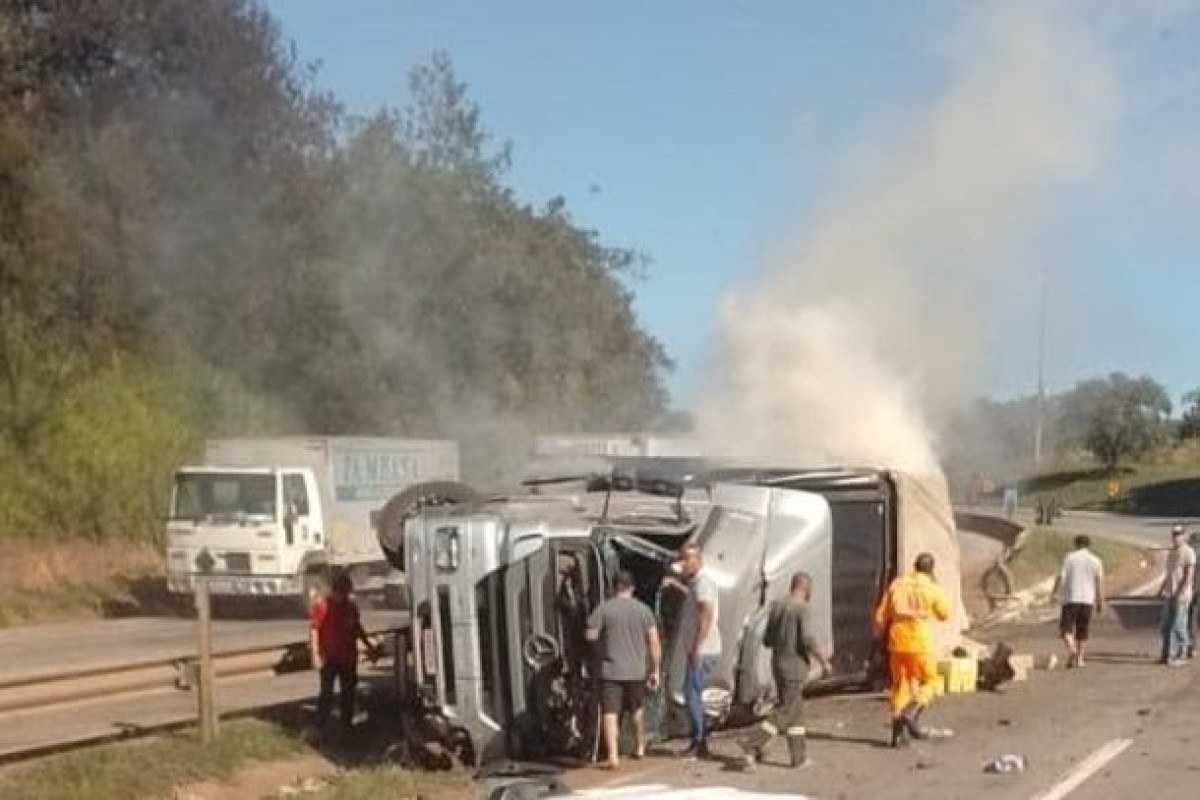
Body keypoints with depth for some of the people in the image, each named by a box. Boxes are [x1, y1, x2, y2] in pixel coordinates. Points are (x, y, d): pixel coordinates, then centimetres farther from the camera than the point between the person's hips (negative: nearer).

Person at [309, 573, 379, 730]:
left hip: (348, 657, 6)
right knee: (327, 693, -9)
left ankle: (347, 724, 22)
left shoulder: (351, 605, 8)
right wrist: (316, 653, -18)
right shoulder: (321, 605, -9)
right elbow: (314, 629, -11)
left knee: (348, 691, 11)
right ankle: (320, 727, -6)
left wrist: (369, 646, 21)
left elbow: (357, 627, 20)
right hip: (329, 657, -6)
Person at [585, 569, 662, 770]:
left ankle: (613, 756, -15)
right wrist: (655, 671, 4)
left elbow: (591, 635, -6)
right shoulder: (643, 610, 1)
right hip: (637, 671, 3)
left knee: (610, 714, -4)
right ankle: (639, 748, 36)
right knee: (637, 710, 23)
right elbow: (654, 642, -1)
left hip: (611, 671, -3)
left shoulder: (604, 608, -5)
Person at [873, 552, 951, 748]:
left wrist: (880, 636, 23)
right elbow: (945, 614, 11)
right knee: (928, 682, 12)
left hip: (897, 642, 4)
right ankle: (911, 715, -11)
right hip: (921, 643, -4)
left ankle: (898, 732, 11)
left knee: (900, 686, 12)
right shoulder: (932, 589, -5)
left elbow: (881, 616, 7)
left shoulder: (897, 584, 6)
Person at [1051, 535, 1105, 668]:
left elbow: (1061, 577, -6)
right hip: (1088, 600, 2)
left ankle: (1071, 649, -23)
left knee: (1066, 628, 1)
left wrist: (1054, 592, 6)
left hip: (1071, 598, -2)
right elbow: (1099, 582, 0)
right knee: (1082, 631, 12)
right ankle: (1080, 658, 11)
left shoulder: (1069, 558, 1)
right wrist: (1100, 602, 3)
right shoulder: (1095, 561, 6)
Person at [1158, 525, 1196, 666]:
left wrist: (1180, 593, -23)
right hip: (1169, 595, 8)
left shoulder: (1188, 552, -11)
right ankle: (1166, 655, 14)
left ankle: (1181, 656, 1)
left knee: (1179, 626, -6)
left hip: (1181, 595, -8)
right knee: (1166, 626, 8)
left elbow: (1189, 575, -17)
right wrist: (1162, 589, 13)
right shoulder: (1172, 552, 16)